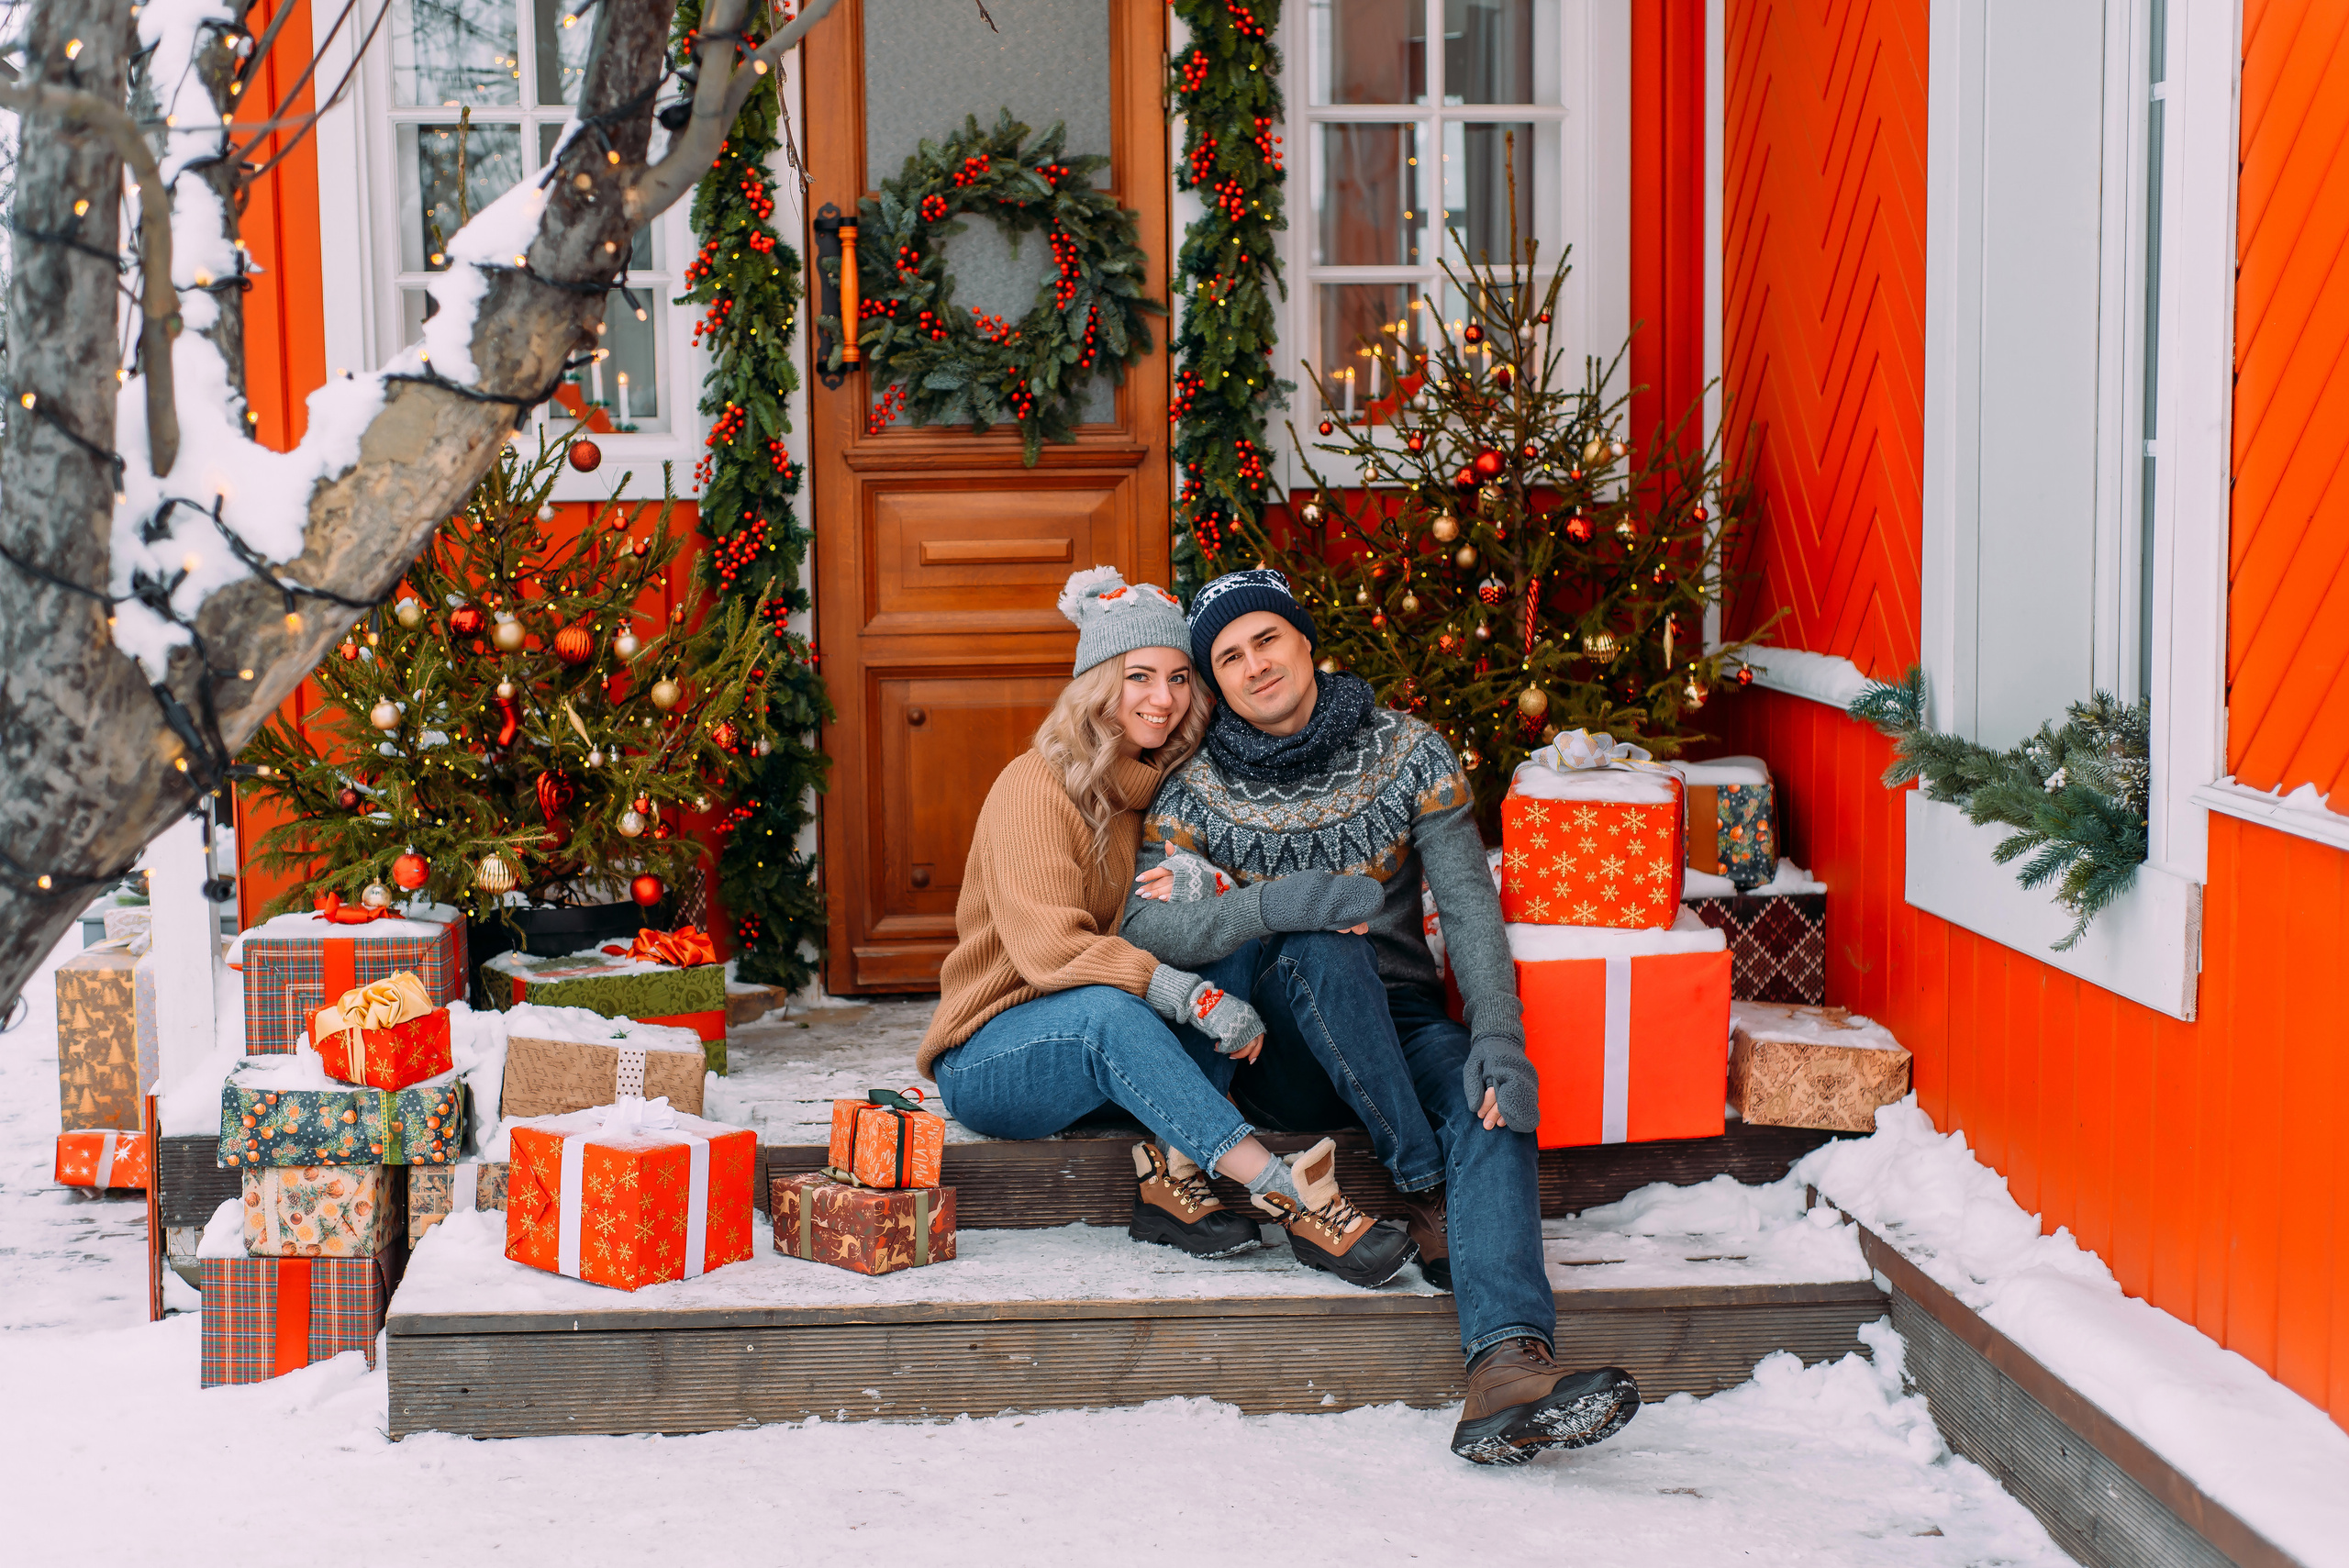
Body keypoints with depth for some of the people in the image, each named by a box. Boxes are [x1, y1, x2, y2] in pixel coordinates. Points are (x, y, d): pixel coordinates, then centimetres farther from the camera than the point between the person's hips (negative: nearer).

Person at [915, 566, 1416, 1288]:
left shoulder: (1168, 790, 8)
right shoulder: (1035, 787, -14)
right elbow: (1050, 946, -25)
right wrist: (1191, 996, -36)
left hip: (1101, 1063, 6)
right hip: (989, 1060, -6)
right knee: (1109, 1009, -38)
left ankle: (1170, 1171, -28)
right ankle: (1289, 1198, -46)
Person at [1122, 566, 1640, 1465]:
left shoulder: (1407, 755, 2)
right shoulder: (1198, 791, -1)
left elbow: (1469, 905, -6)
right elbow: (1144, 931, -14)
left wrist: (1499, 1037, -23)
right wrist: (1280, 902, -31)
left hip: (1401, 1024, 1)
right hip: (1281, 1058, -1)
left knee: (1491, 1101, -32)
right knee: (1320, 948, -34)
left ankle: (1507, 1368, -53)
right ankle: (1428, 1198, -29)